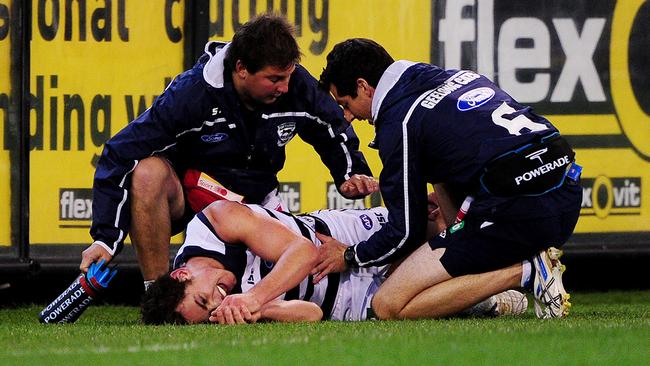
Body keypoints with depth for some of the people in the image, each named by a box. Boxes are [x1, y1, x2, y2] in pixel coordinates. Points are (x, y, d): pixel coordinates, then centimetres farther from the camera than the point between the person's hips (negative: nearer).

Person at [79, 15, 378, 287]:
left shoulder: (297, 86, -14)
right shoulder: (191, 93, -26)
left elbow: (334, 132, 9)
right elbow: (120, 157, -25)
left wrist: (352, 174, -11)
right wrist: (105, 239, -30)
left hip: (255, 200, 4)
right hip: (188, 190, -4)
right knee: (148, 173, -38)